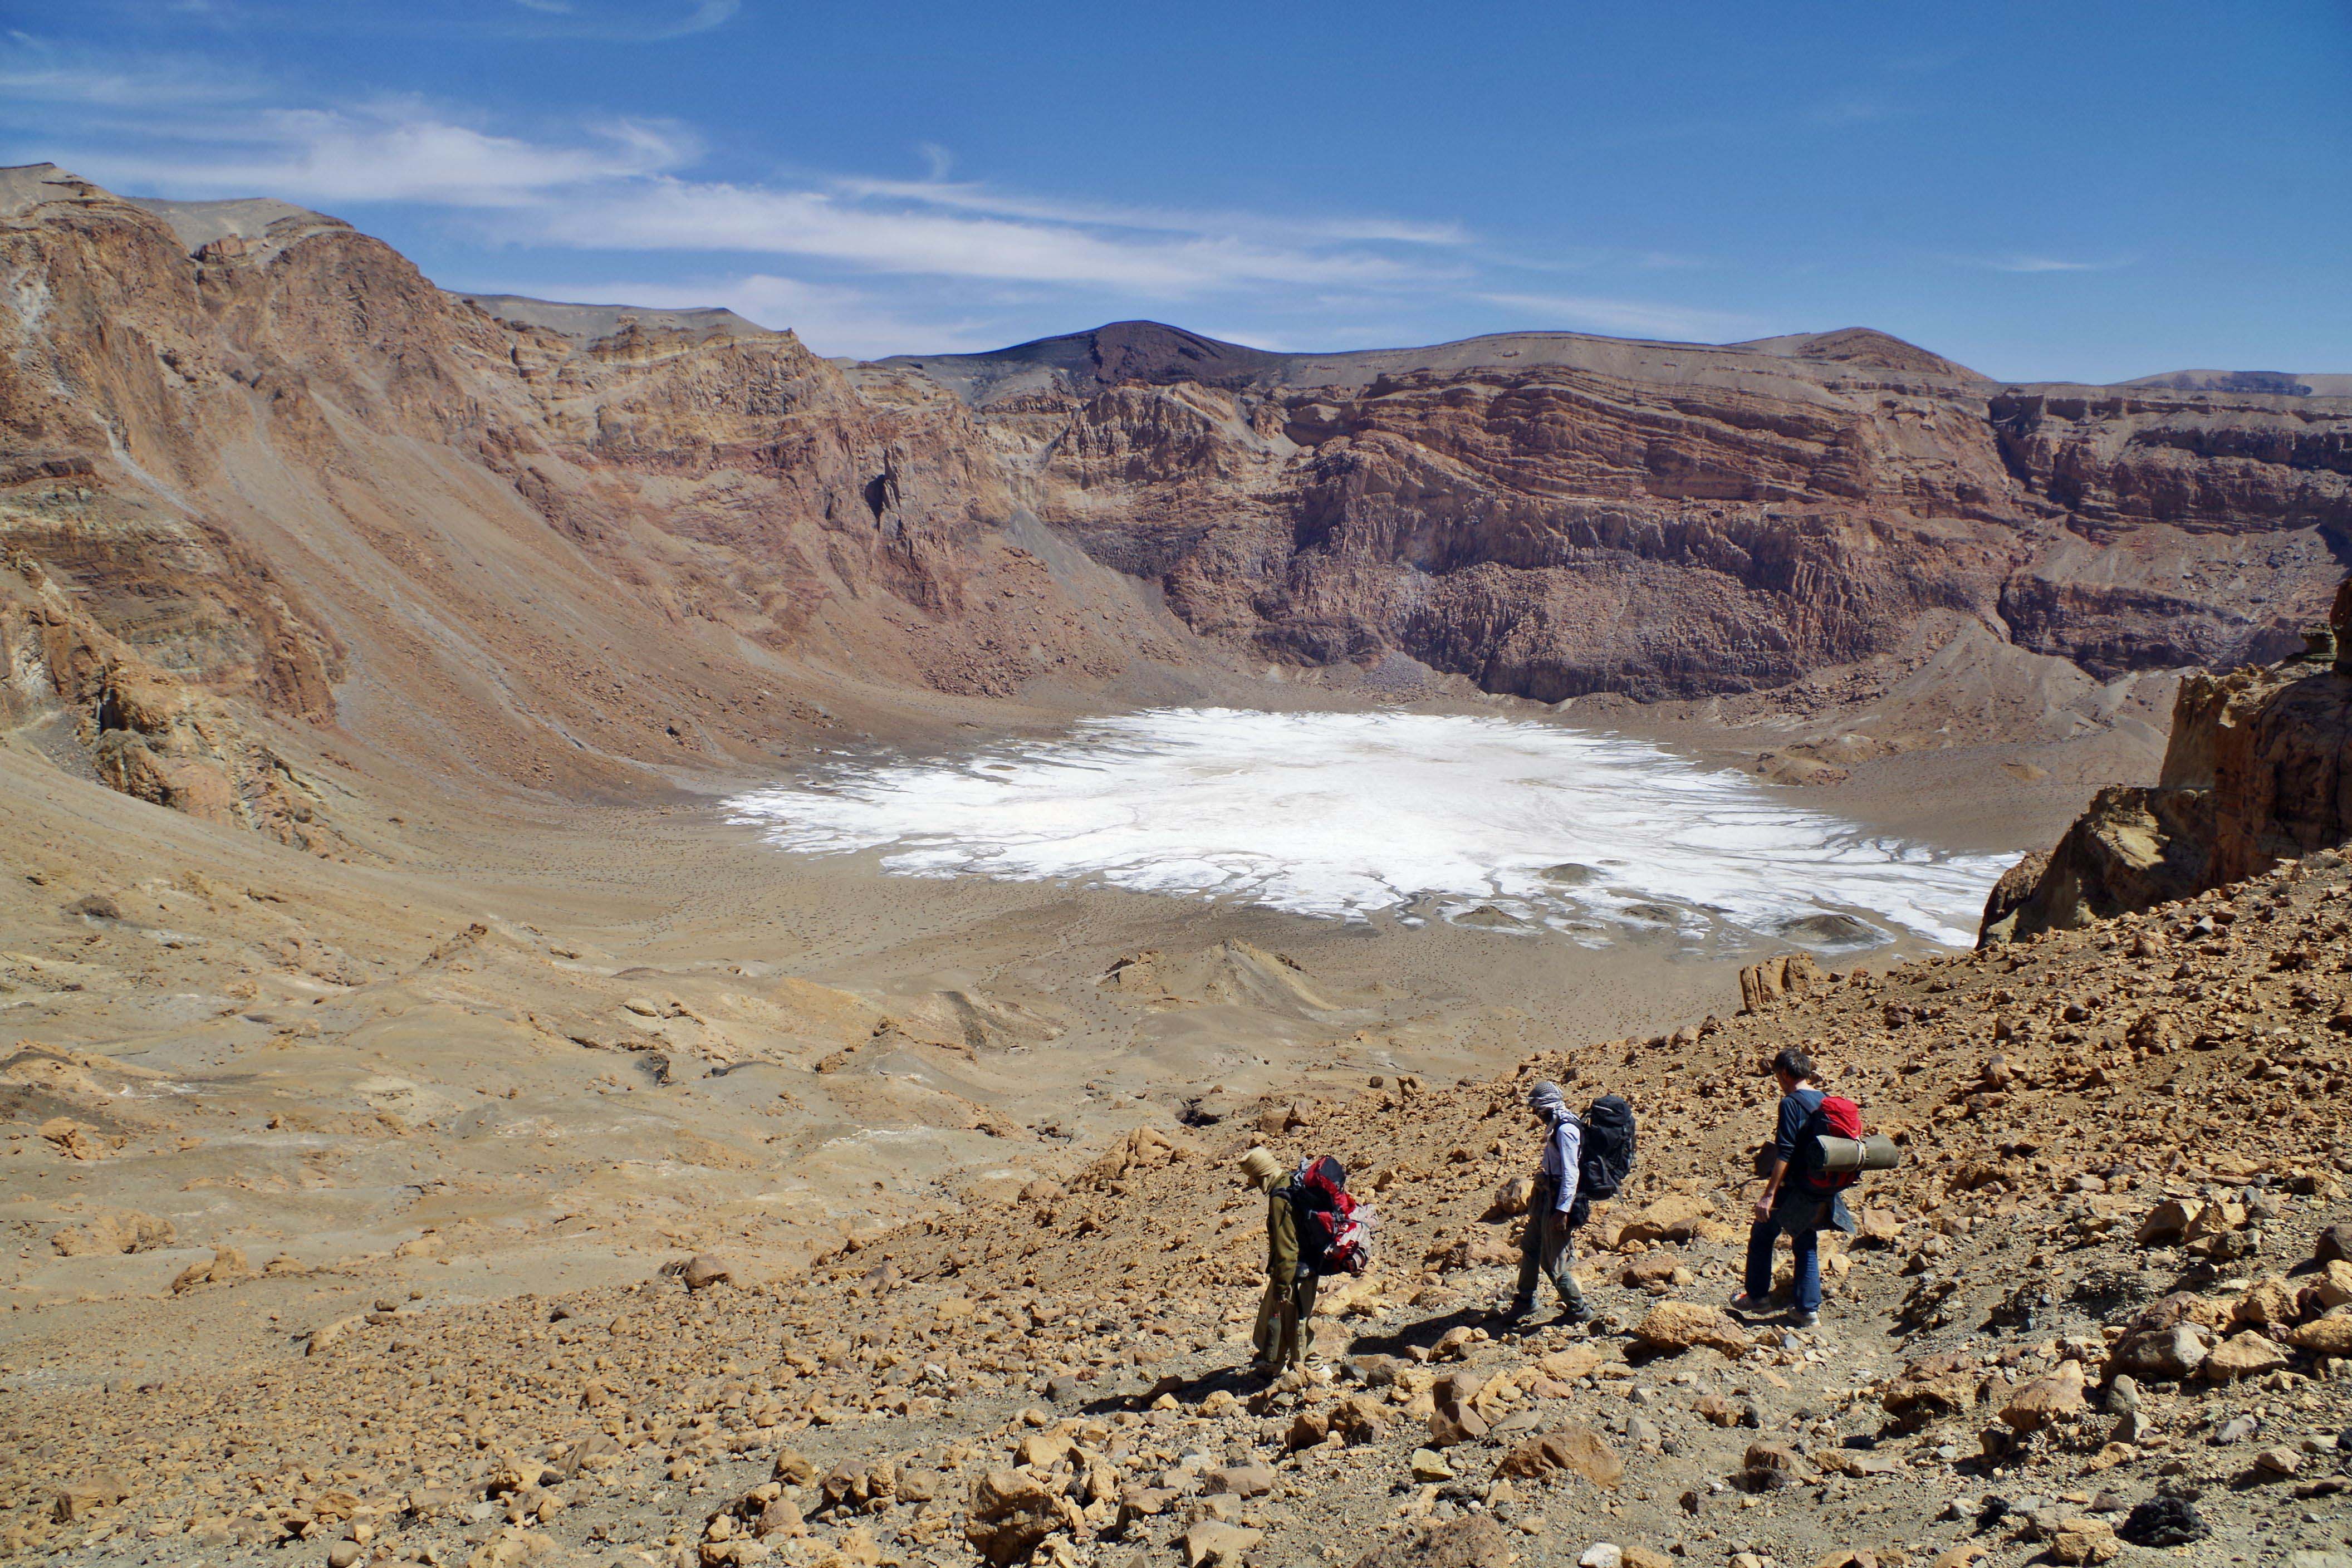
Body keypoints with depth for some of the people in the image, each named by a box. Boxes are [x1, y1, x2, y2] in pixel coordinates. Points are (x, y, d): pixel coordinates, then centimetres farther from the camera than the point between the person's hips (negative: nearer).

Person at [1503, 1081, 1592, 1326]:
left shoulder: (1565, 1130, -23)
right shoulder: (1556, 1125, 8)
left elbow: (1570, 1174, -27)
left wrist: (1563, 1210, -28)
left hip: (1559, 1199, -10)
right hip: (1546, 1195, 10)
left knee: (1553, 1262, -1)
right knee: (1531, 1246, 20)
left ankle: (1579, 1310, 14)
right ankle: (1525, 1299, 35)